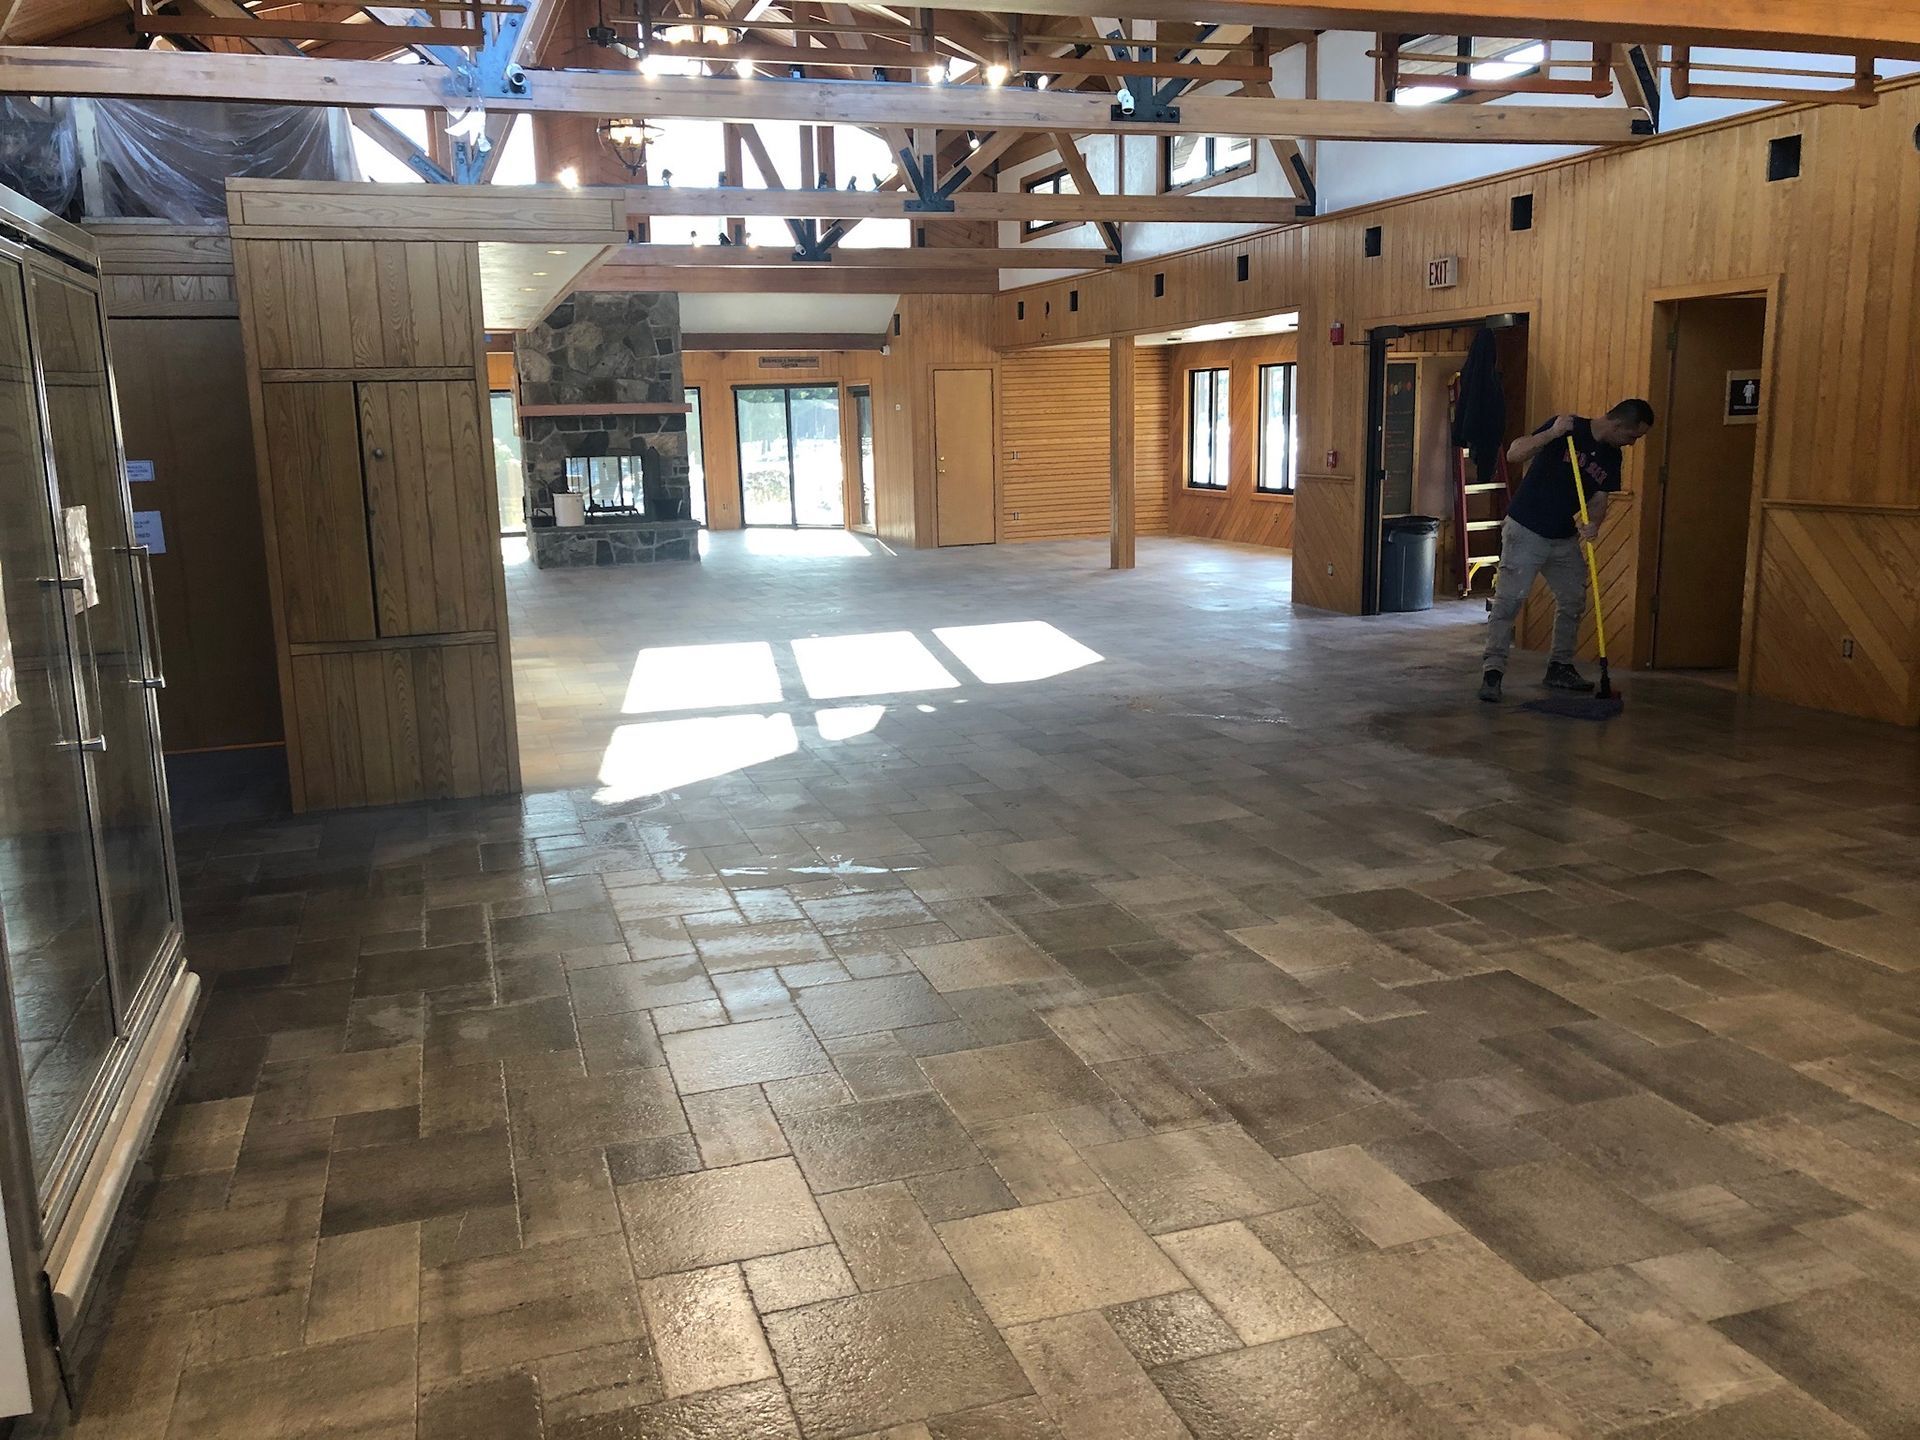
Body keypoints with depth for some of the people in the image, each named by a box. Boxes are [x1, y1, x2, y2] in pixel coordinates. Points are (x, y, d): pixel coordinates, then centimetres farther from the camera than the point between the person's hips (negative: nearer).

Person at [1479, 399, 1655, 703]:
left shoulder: (1612, 456, 5)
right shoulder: (1568, 429, -14)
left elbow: (1599, 499, 3)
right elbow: (1514, 454, -22)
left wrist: (1593, 523, -18)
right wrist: (1552, 433, -34)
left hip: (1565, 539, 8)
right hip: (1525, 532, -8)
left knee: (1574, 602, 13)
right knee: (1508, 600, -12)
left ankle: (1560, 667, 25)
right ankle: (1492, 671, -11)